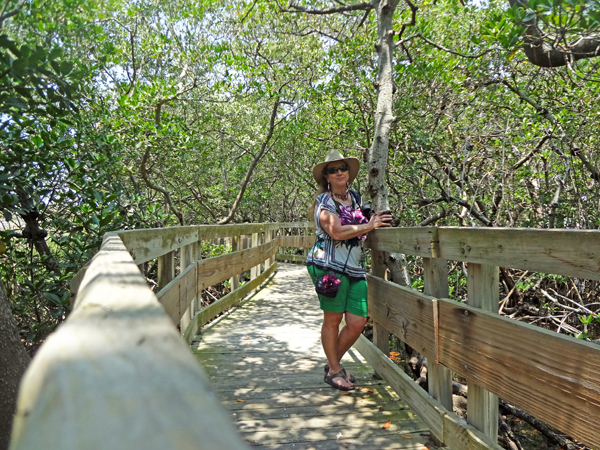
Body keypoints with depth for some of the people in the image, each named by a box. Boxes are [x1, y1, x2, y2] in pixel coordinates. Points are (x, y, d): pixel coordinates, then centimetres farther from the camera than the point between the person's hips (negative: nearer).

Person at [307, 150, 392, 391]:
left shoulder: (355, 197, 17)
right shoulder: (324, 201, -4)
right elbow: (337, 232, -19)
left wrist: (375, 219, 16)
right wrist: (369, 226, -13)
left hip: (355, 267, 6)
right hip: (330, 265, -6)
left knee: (358, 322, 2)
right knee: (333, 319, 2)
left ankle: (334, 363, 26)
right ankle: (334, 371, 21)